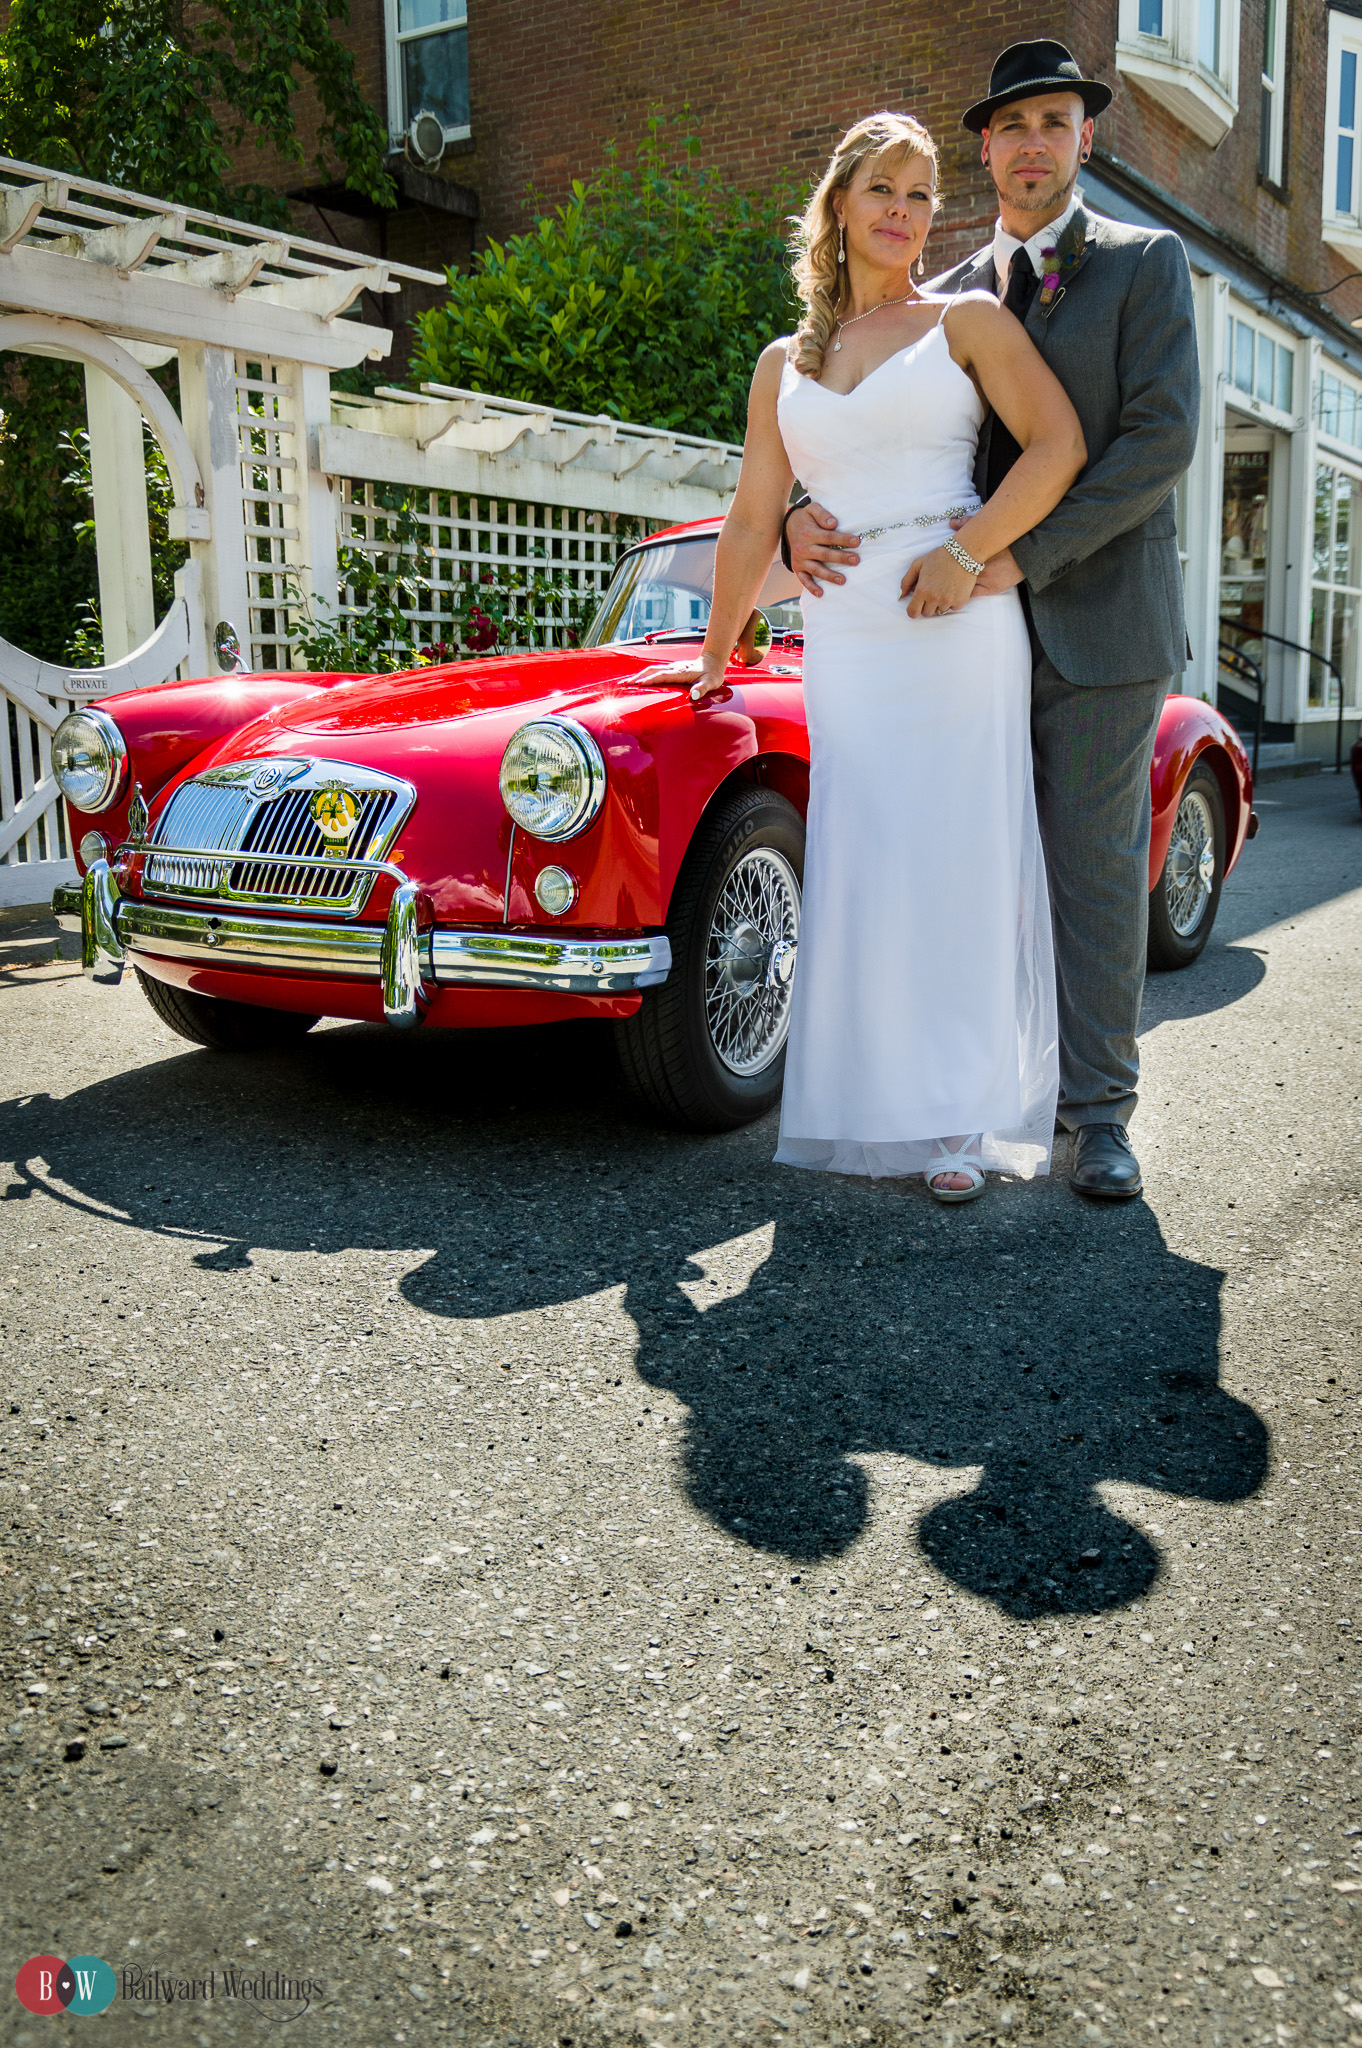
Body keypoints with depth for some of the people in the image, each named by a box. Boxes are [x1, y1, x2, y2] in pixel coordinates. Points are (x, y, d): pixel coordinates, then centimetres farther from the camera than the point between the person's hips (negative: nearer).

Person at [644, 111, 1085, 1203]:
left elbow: (1060, 444, -3)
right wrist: (715, 654, 18)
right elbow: (752, 523, 17)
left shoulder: (969, 320, 7)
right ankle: (872, 1106, 11)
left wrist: (967, 553, -14)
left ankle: (962, 1117, 8)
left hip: (959, 624, -3)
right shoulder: (783, 364, 16)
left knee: (958, 864, -1)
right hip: (841, 639, 3)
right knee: (858, 874, 0)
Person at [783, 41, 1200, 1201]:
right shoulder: (948, 299, 15)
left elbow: (1162, 434, -10)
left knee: (1096, 866, -2)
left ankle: (1098, 1108, 6)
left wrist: (1024, 556, -19)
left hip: (1101, 621, -4)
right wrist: (804, 517, -10)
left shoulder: (1147, 264, 3)